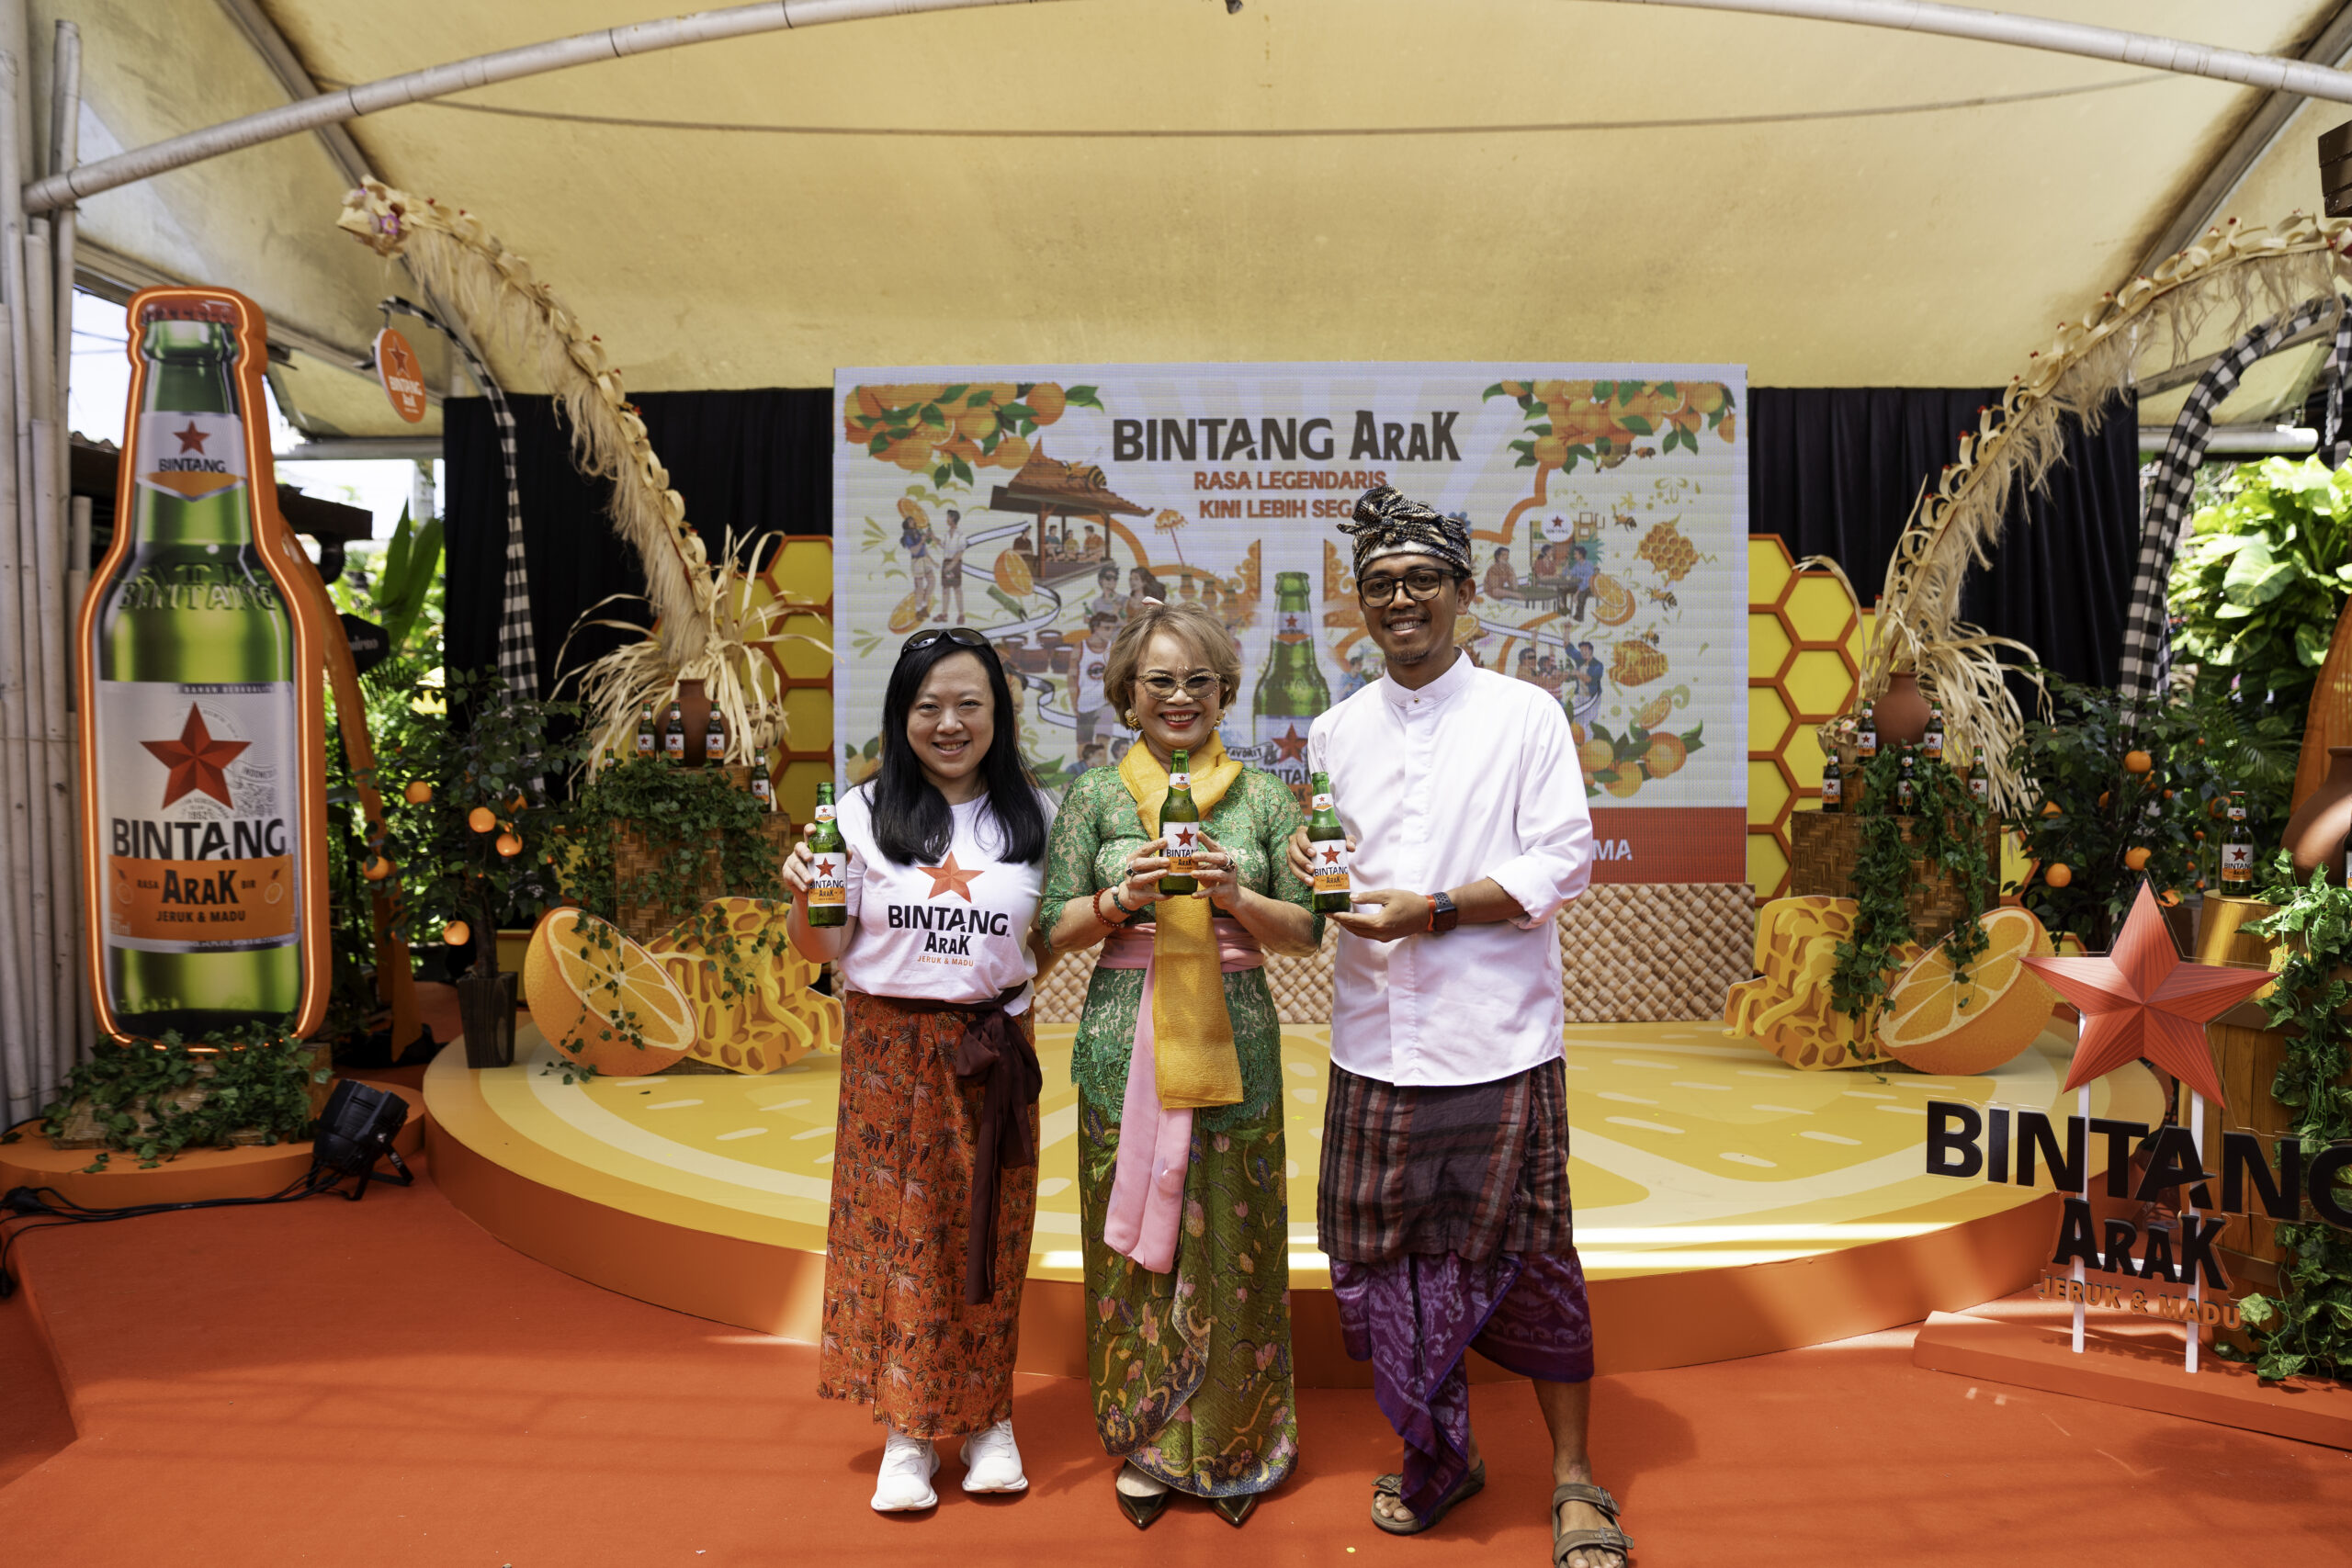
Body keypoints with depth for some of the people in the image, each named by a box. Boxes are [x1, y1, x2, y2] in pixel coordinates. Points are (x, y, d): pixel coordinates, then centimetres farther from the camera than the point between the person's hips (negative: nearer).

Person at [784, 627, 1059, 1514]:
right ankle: (909, 1431, 20)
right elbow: (827, 950, 3)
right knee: (896, 1232, 5)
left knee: (986, 1238, 9)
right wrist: (801, 901, -15)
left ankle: (987, 1419, 25)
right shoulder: (865, 812, 0)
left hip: (991, 1056, 1)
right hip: (890, 1052, -1)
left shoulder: (1032, 817, 4)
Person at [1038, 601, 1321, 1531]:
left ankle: (1229, 1442, 26)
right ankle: (1146, 1444, 25)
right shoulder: (1094, 797, 5)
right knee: (1134, 1242, 7)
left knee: (1230, 1238, 6)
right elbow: (1055, 929, 2)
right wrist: (1125, 897, -15)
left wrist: (1237, 897, -13)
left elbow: (1306, 933, 4)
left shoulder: (1264, 797, 6)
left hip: (1235, 1044, 0)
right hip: (1125, 1045, 0)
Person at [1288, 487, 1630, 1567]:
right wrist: (1311, 875, -4)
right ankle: (1438, 1455, 31)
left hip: (1497, 1038, -4)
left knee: (1525, 1256, 2)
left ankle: (1572, 1478, 21)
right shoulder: (1334, 733, 12)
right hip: (1374, 1042, 4)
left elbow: (1562, 864, -6)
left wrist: (1431, 909, -15)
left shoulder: (1525, 716, 0)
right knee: (1386, 1255, 10)